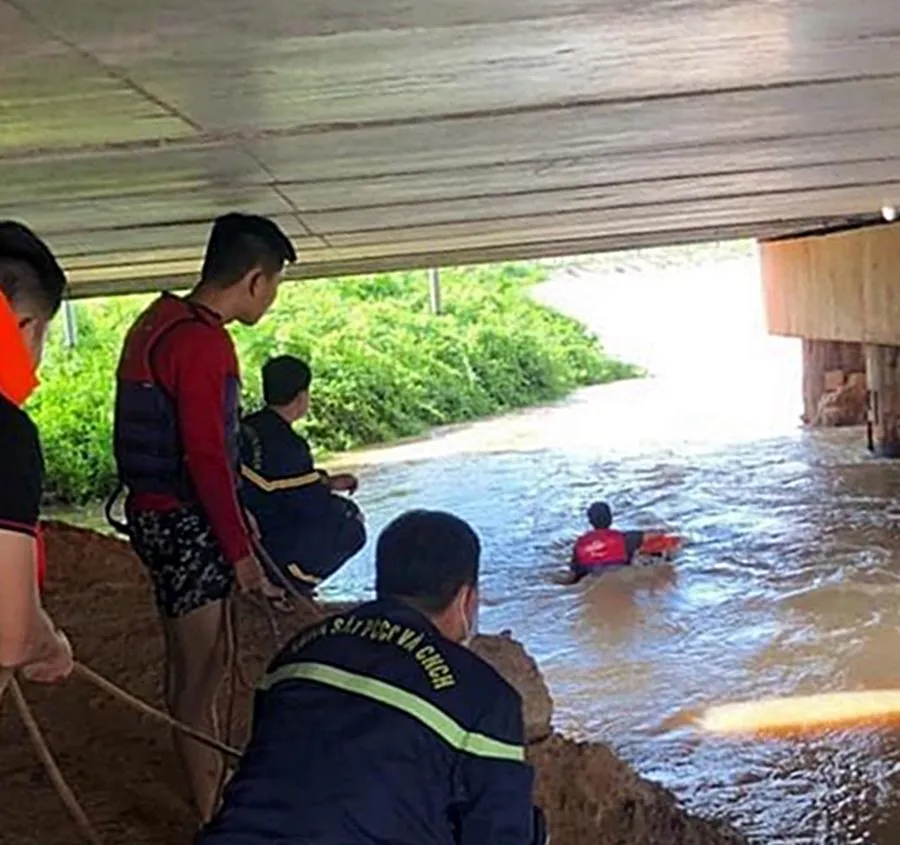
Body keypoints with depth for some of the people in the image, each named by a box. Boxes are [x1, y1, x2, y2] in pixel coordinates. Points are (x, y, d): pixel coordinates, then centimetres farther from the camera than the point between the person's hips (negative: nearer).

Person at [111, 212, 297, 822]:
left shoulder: (160, 322, 12)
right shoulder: (203, 341, -19)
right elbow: (206, 457, -21)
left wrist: (234, 514, 23)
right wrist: (240, 550, -15)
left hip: (158, 513, 10)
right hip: (184, 523, -10)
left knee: (199, 662, 17)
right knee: (201, 672, -1)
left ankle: (213, 788, 30)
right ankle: (213, 813, 9)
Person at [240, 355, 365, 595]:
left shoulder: (247, 428, 5)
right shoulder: (285, 445, -23)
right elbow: (315, 504, -15)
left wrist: (328, 482, 18)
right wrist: (348, 509, 5)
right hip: (265, 550, -9)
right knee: (351, 525, -1)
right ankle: (292, 583, 1)